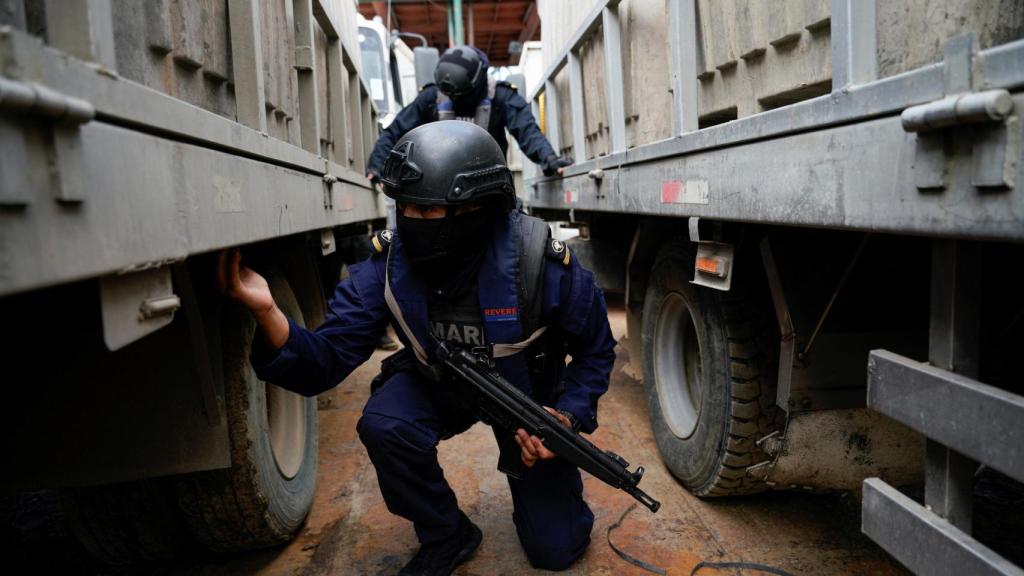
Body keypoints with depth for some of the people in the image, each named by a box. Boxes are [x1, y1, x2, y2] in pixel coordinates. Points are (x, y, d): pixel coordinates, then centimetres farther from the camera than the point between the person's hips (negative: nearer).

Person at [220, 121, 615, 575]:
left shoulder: (539, 263, -31)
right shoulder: (390, 264, -25)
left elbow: (596, 348, -12)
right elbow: (325, 362, -28)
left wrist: (569, 416, -26)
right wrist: (268, 313, -47)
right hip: (439, 385, 2)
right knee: (384, 426, -32)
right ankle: (446, 537, -2)